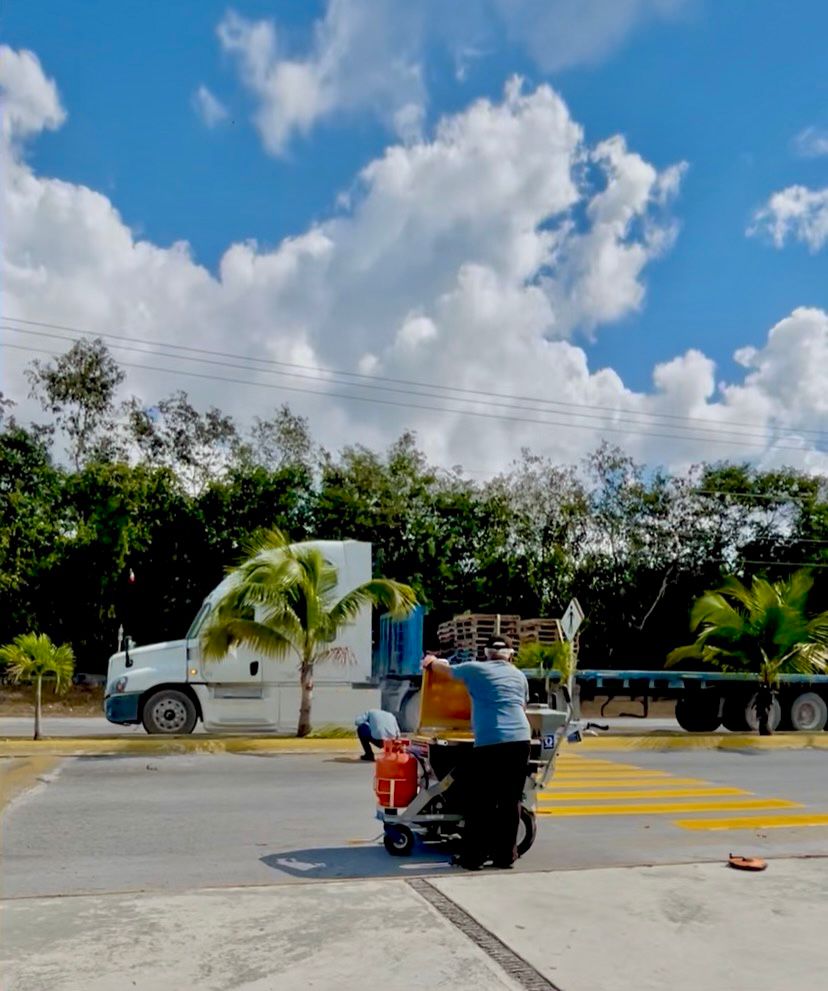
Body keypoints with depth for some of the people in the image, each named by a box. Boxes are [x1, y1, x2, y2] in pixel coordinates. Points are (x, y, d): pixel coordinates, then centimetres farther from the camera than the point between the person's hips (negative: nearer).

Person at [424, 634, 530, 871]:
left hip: (490, 743, -4)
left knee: (480, 802, 2)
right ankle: (505, 856, 15)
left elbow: (447, 668, 24)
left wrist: (433, 660, 45)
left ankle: (473, 857, 6)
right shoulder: (519, 676, 18)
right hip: (520, 740, 4)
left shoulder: (475, 669, 8)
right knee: (510, 801, 10)